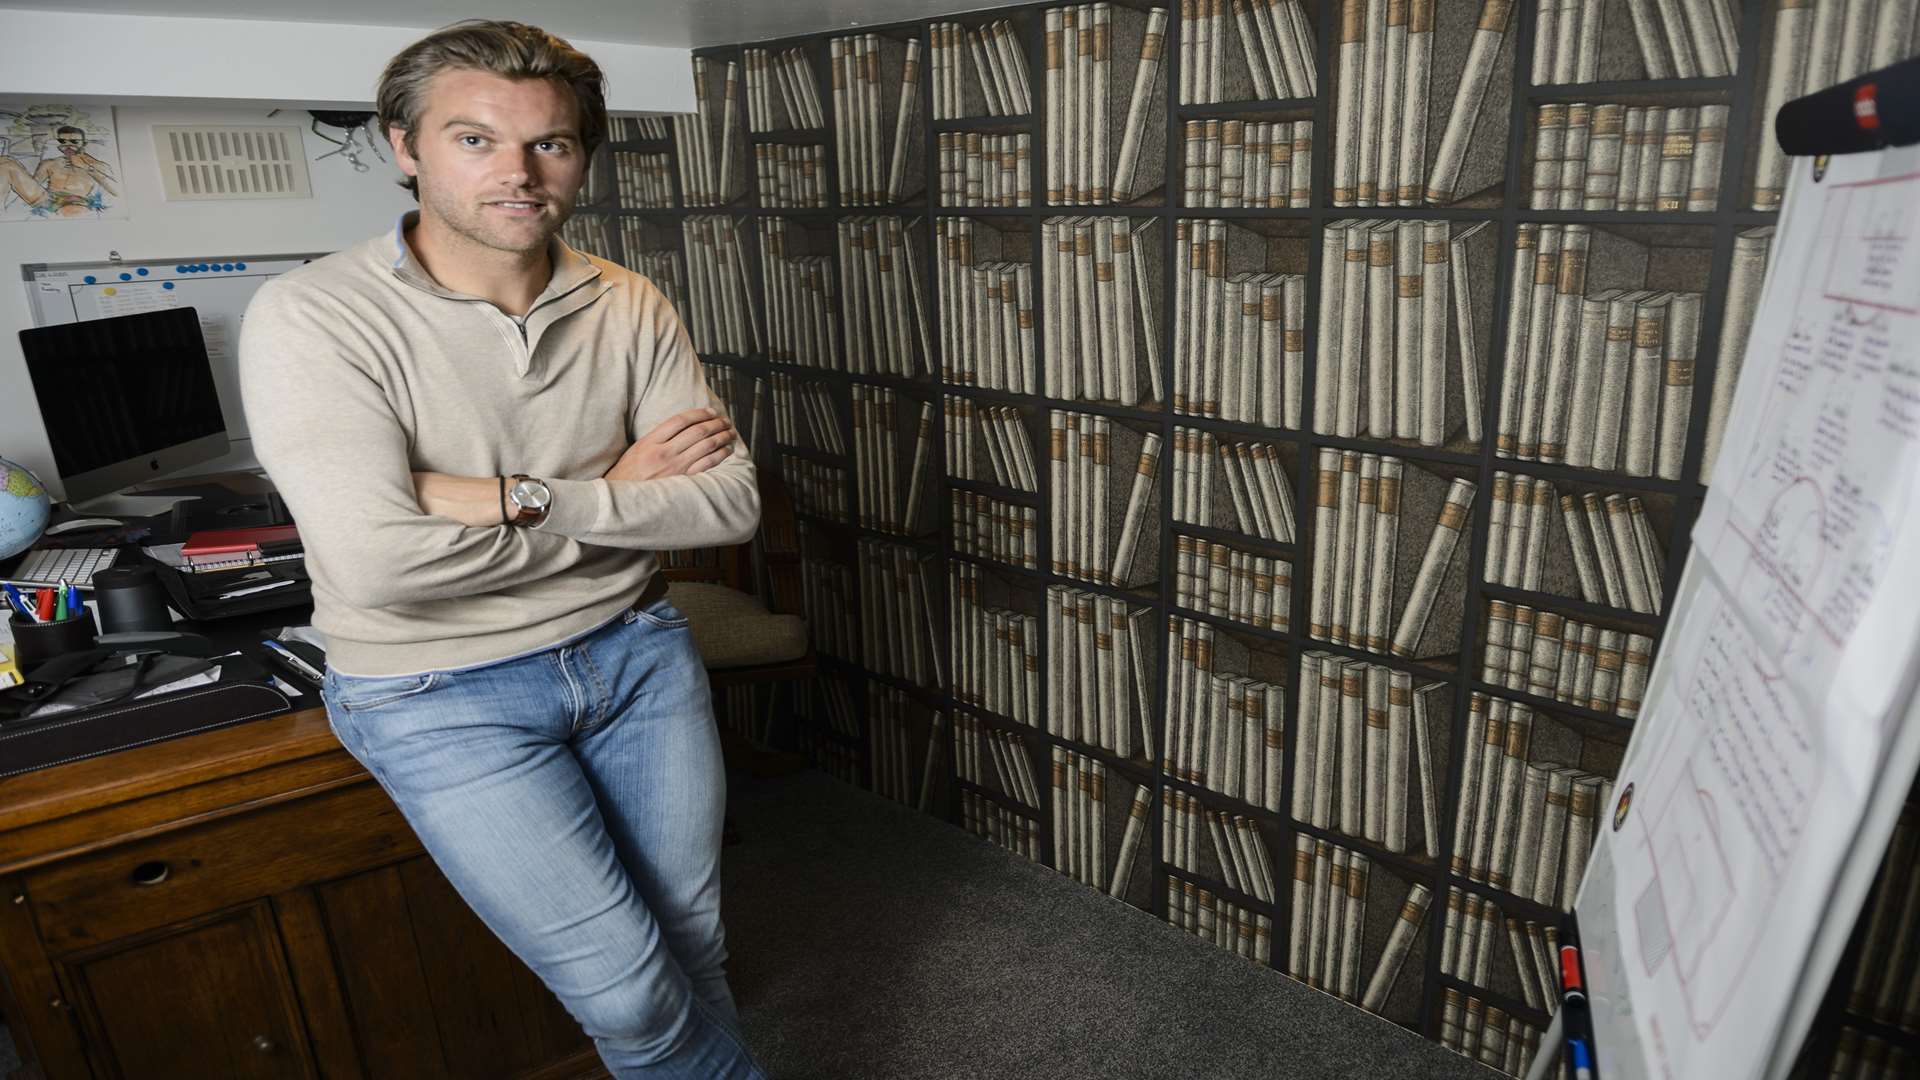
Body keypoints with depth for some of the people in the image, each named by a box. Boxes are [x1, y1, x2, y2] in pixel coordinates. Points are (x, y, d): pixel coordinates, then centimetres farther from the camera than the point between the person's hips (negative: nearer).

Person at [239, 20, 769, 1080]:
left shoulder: (627, 307, -2)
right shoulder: (312, 316, -15)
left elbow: (732, 500, -9)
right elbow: (379, 563, -27)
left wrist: (523, 499, -20)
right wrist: (616, 493, -15)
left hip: (634, 646, 4)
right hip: (440, 693, -4)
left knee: (694, 945, 14)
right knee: (625, 989, -4)